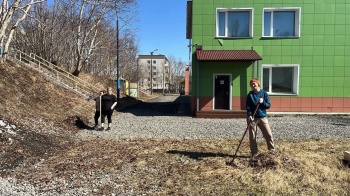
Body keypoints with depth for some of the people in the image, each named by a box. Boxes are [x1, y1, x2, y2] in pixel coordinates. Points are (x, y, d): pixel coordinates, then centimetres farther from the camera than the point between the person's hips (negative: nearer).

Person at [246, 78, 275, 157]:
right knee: (252, 136, 3)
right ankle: (254, 153, 15)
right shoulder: (250, 95, 1)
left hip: (262, 117, 1)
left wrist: (263, 102, -17)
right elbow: (248, 107, -4)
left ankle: (272, 150, 17)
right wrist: (249, 115, -19)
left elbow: (268, 105, 2)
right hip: (252, 118, -1)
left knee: (268, 134, -2)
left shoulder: (264, 93, 3)